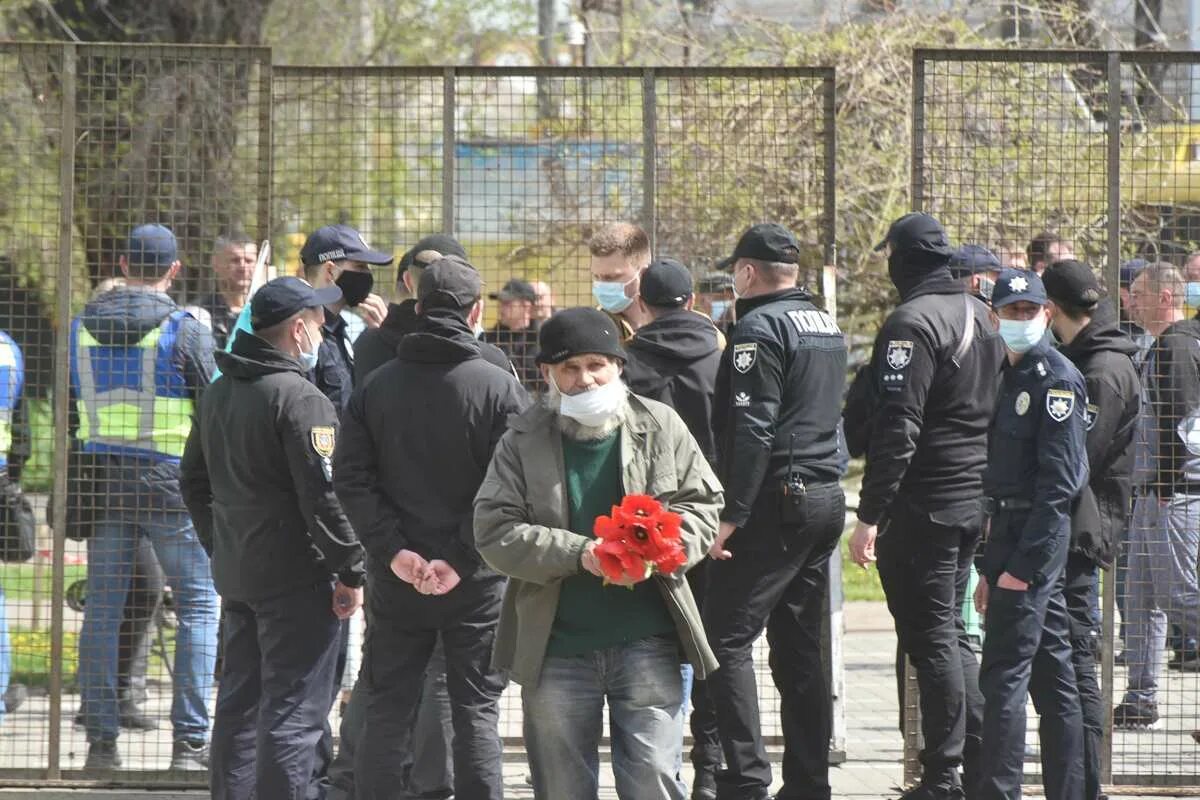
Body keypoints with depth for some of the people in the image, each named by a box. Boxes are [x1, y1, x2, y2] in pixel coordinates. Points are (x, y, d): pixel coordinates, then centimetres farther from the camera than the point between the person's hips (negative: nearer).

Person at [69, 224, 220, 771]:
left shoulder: (81, 327, 5)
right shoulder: (184, 330, -9)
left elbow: (68, 407, 12)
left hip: (102, 479, 4)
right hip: (168, 479, -4)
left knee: (102, 607, 8)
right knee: (199, 603, 4)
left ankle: (100, 739, 6)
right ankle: (189, 741, -3)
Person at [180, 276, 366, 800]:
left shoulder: (218, 394, 13)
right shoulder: (301, 399, -16)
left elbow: (196, 482, 21)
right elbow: (323, 496, -19)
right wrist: (351, 570, -12)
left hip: (235, 574, 9)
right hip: (296, 575, -9)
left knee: (239, 703, 15)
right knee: (293, 712, -6)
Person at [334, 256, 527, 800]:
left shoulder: (377, 386, 2)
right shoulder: (499, 387, -8)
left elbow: (352, 479, -4)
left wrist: (394, 550, -8)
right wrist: (463, 558, -14)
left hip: (396, 579, 2)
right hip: (475, 584, -2)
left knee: (387, 710, 10)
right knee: (476, 712, 5)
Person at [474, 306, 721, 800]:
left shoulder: (660, 426, 3)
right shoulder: (524, 441, 0)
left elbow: (702, 504, 6)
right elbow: (494, 532, -7)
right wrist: (579, 554, -20)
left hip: (647, 643, 0)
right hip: (557, 646, 1)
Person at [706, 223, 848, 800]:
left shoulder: (759, 327, -11)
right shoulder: (826, 325, 17)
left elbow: (752, 430, -19)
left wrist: (731, 515, -19)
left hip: (778, 501, -9)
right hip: (826, 496, 9)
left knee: (728, 640, -8)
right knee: (799, 649, 12)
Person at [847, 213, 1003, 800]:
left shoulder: (912, 323, -16)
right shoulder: (980, 316, 12)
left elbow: (897, 429, -21)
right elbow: (993, 411, 19)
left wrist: (871, 515, -20)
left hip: (924, 504, -9)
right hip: (976, 501, 9)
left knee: (932, 637, -4)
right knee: (951, 633, 17)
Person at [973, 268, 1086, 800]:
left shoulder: (1056, 379, -12)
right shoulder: (1013, 377, 17)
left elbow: (1057, 480, -18)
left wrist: (1022, 564, -21)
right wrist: (992, 566, 17)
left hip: (1036, 538, -9)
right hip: (1013, 536, 9)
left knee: (1003, 675, -11)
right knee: (1052, 678, 11)